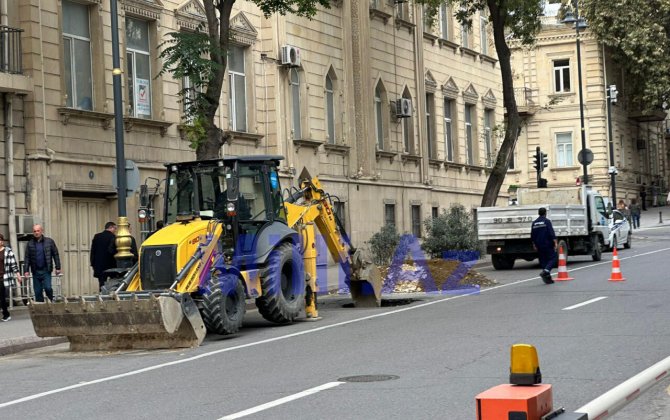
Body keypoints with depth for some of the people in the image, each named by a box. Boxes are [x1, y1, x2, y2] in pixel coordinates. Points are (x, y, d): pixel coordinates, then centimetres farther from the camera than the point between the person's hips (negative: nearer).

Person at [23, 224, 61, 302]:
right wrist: (26, 270, -1)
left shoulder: (49, 242, 3)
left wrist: (58, 268, 0)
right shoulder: (30, 244, 6)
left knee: (47, 288, -15)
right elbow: (27, 258, 7)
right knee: (37, 292, 4)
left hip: (46, 270, -2)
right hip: (36, 271, 2)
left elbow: (55, 255, 4)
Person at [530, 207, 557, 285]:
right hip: (548, 245, -6)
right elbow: (551, 233, -16)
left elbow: (532, 235, 14)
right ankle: (546, 271, -23)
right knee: (552, 258, 1)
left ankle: (548, 278, 7)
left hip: (539, 246, 6)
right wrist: (555, 242, -15)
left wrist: (534, 245, 22)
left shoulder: (534, 223, 10)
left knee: (543, 260, 9)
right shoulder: (547, 221, -8)